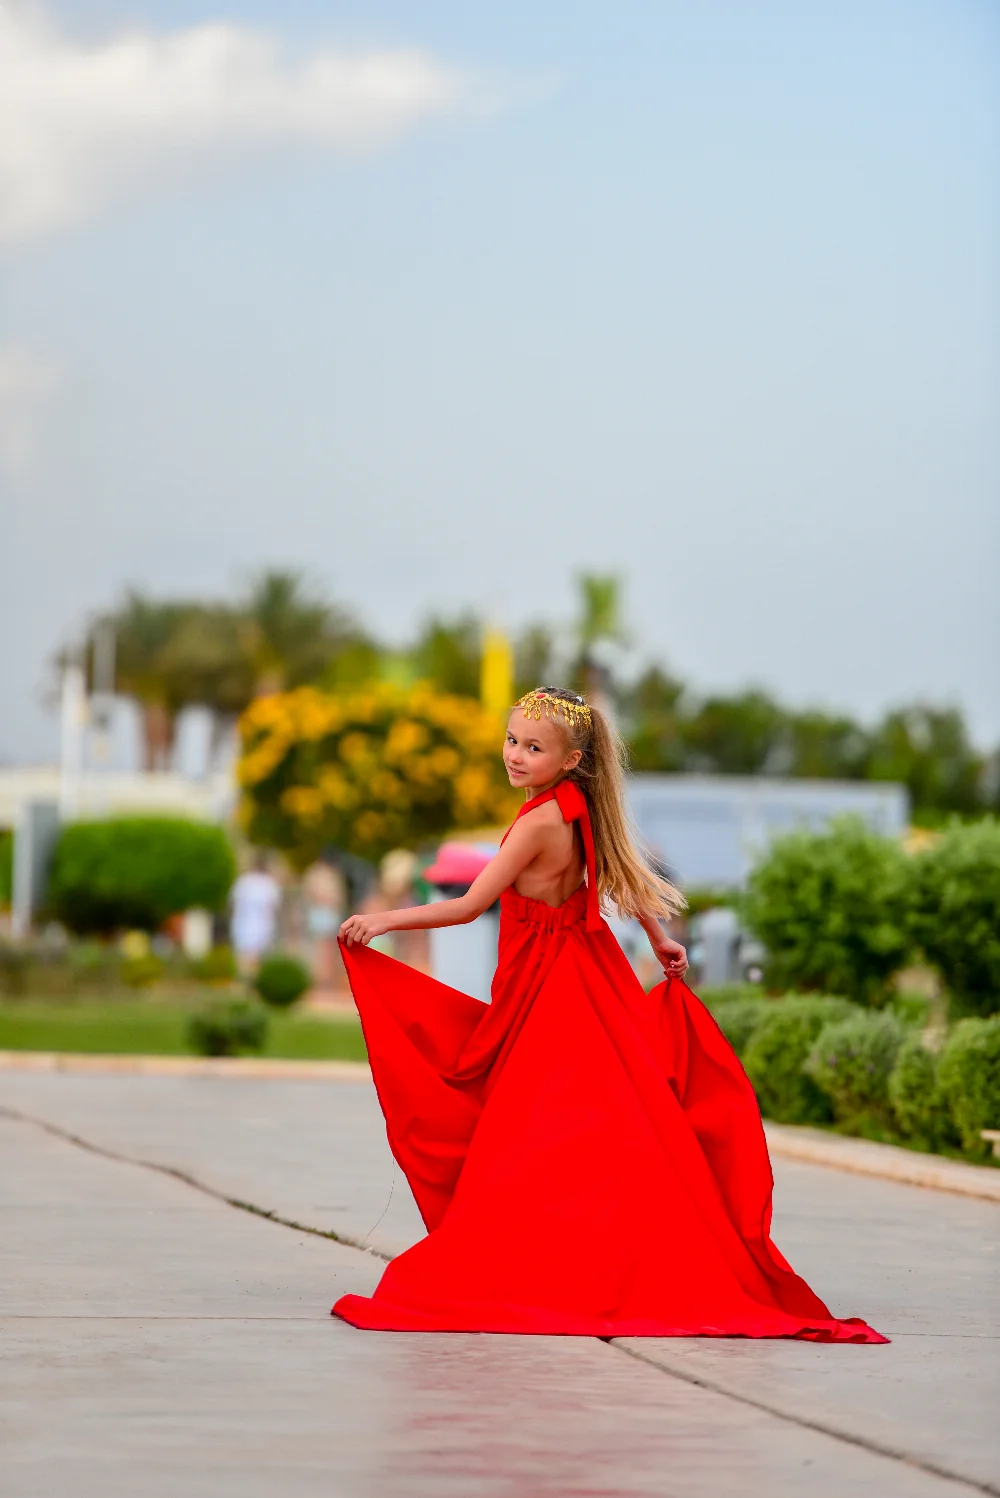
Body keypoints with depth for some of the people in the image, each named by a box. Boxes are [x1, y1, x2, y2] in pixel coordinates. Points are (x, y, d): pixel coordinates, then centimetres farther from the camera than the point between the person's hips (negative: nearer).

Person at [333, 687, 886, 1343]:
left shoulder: (540, 821, -22)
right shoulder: (578, 811, 2)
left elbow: (470, 905, -22)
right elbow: (623, 873, 17)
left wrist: (385, 919, -17)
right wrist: (660, 938, 31)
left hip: (552, 996, -8)